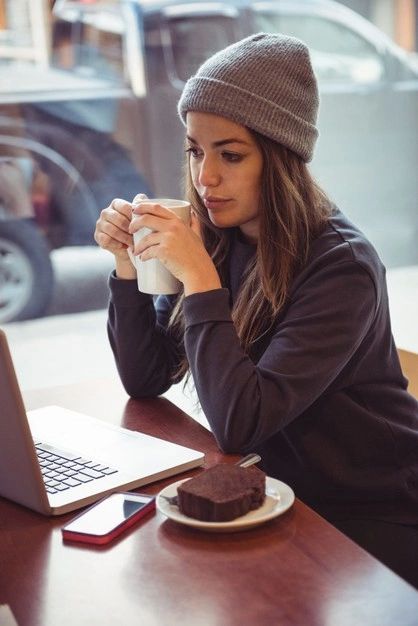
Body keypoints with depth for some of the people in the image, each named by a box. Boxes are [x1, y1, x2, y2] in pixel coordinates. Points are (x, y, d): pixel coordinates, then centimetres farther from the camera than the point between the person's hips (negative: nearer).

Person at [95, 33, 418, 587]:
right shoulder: (217, 243, -5)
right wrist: (129, 265, -12)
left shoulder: (341, 266, -23)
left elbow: (239, 424, -29)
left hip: (373, 523, -6)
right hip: (279, 495, 6)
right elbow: (144, 380, 0)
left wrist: (199, 277, -30)